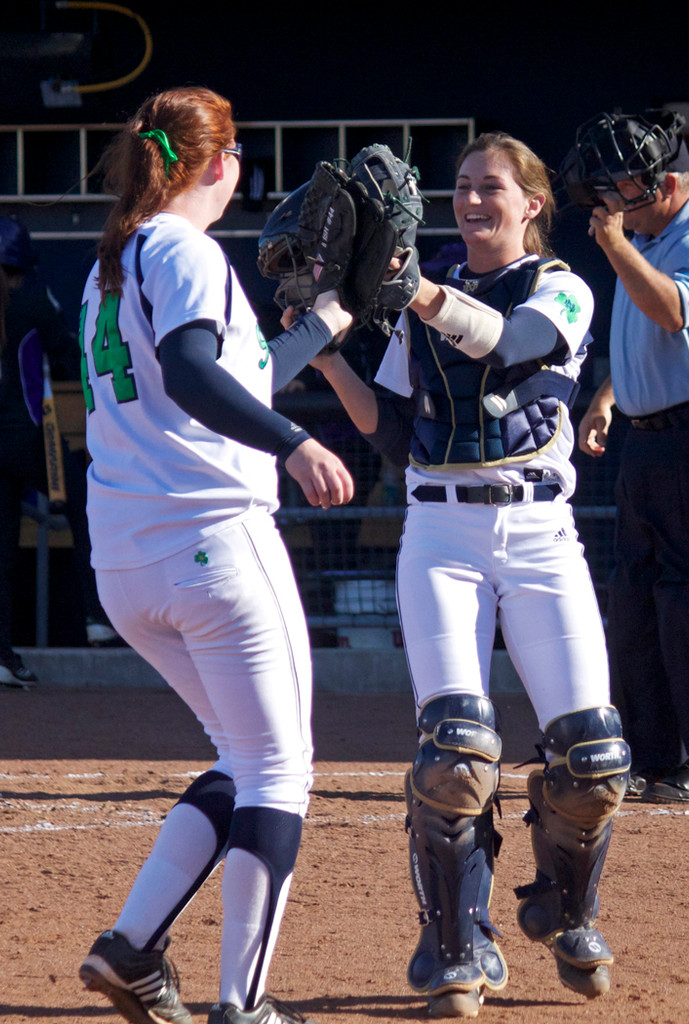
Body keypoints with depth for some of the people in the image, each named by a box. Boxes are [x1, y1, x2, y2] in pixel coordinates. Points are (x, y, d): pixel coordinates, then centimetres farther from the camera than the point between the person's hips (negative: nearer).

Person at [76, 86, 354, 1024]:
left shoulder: (109, 267, 20)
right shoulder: (185, 253, -6)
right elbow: (192, 376, -25)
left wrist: (322, 324, 39)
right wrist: (295, 445, -34)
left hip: (123, 568, 9)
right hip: (213, 540, -9)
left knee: (249, 762, 18)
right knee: (276, 772, 0)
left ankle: (131, 948, 7)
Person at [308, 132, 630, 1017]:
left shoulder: (563, 291, 5)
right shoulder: (424, 308, 16)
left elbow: (504, 342, -18)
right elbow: (394, 435, 10)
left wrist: (410, 289, -32)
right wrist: (330, 357, -3)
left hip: (540, 536, -1)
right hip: (442, 536, 1)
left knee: (590, 752, -8)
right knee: (455, 745, -17)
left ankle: (565, 914, 19)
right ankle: (457, 951, -6)